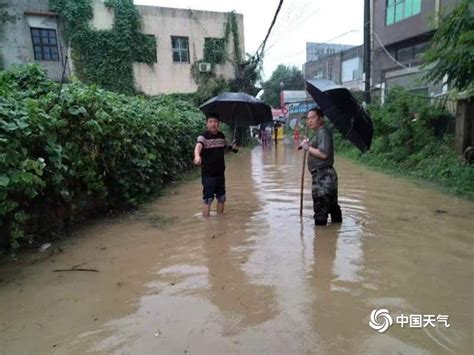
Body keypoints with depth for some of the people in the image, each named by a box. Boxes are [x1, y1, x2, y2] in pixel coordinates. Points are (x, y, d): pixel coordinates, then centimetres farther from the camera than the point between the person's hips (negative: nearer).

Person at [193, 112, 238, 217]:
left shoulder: (221, 136, 7)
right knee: (208, 198, -4)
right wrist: (197, 156, -53)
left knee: (221, 197, 16)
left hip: (220, 172, 6)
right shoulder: (204, 136, -12)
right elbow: (198, 146, -31)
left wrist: (232, 147, 4)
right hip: (208, 173, -6)